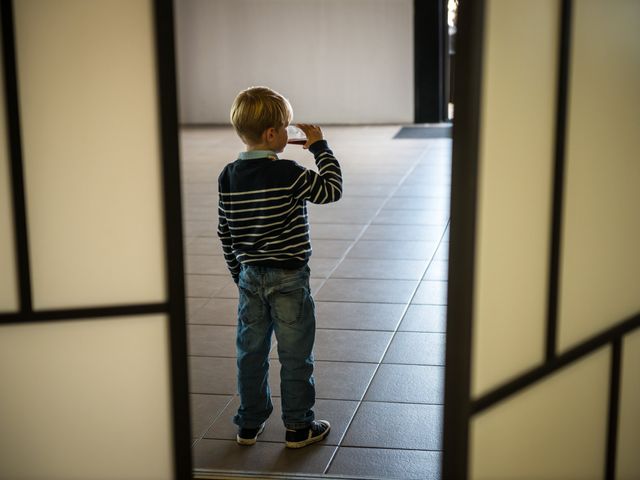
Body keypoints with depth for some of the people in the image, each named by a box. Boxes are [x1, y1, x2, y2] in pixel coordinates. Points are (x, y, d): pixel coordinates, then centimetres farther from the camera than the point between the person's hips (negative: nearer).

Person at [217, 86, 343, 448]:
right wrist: (320, 147, 0)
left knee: (251, 351, 15)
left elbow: (225, 233, 7)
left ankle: (250, 424, 25)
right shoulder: (288, 174, -19)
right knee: (295, 355, 7)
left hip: (250, 278, 5)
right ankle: (299, 427, 17)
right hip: (288, 278, -5)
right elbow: (333, 189, -9)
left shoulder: (228, 177, 0)